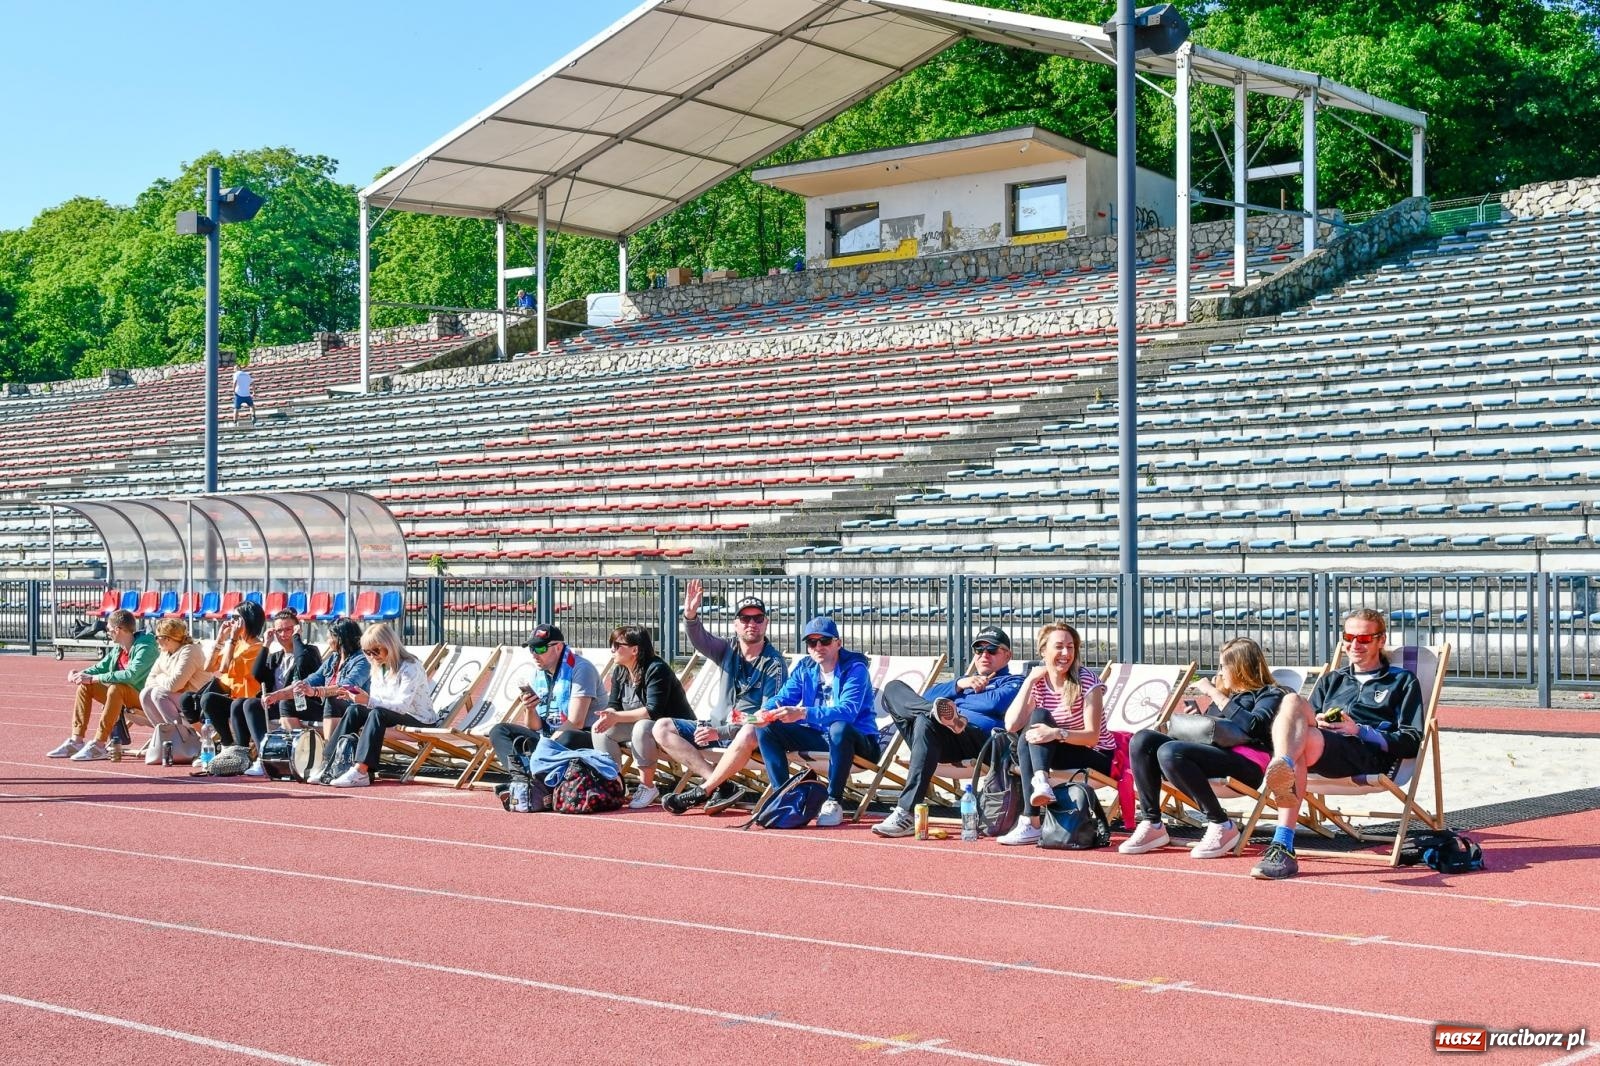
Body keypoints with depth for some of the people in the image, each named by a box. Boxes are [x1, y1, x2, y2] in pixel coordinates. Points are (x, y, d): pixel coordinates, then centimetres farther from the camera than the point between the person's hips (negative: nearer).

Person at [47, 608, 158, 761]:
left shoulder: (145, 648, -21)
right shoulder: (117, 648, 6)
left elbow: (131, 675, -35)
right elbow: (102, 667, 17)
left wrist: (93, 678, -32)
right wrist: (80, 674, -5)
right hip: (121, 697, 9)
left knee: (116, 688, -36)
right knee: (84, 686, 0)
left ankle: (99, 746, -33)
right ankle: (76, 741, -4)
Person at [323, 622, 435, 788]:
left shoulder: (410, 667, -17)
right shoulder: (378, 668, 10)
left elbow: (403, 705, -28)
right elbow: (374, 702, 7)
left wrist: (369, 701, -36)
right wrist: (356, 697, -14)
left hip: (420, 719, -8)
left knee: (377, 714, -33)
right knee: (354, 710, -10)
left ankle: (360, 772, -41)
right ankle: (332, 763, -16)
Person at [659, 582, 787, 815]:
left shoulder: (774, 663, -8)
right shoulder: (727, 650, 6)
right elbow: (700, 640, -15)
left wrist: (721, 732, -22)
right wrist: (690, 615, -38)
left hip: (748, 732, -6)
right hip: (715, 727, 6)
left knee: (749, 735, -41)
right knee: (662, 728, -12)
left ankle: (704, 790, -22)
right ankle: (722, 784, -24)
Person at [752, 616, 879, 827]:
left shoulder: (855, 668, -16)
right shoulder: (804, 668, 5)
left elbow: (847, 711, -30)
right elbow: (783, 698, 1)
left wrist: (803, 713, -43)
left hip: (858, 740, -6)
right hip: (818, 736, 6)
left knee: (840, 728, -41)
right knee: (766, 729, -8)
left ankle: (833, 802, -28)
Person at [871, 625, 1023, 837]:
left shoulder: (1013, 682, 22)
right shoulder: (967, 679, 40)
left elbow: (996, 702, -3)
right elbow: (927, 697, 22)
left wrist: (957, 699, 10)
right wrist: (959, 684, 7)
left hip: (977, 738, -6)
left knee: (926, 722, -37)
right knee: (894, 688, -7)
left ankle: (906, 814, -44)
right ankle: (941, 713, -39)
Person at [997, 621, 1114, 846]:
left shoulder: (1087, 681, -13)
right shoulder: (1038, 682, 1)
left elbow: (1092, 736, -19)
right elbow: (1011, 725, -12)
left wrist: (1057, 733, -37)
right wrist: (1029, 681, -14)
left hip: (1097, 756, -5)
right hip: (1058, 755, 5)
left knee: (1040, 717, -26)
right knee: (1027, 742, -27)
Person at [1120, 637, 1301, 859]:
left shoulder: (1270, 694, 9)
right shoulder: (1230, 692, 31)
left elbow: (1251, 725, -12)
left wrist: (1215, 695, -6)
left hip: (1248, 762, -8)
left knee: (1169, 752, -32)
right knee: (1143, 740, -8)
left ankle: (1221, 826, -22)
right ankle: (1151, 824, -13)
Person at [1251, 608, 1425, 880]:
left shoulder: (1403, 681, 26)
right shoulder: (1331, 680, 39)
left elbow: (1412, 742, 11)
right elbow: (1307, 725, 28)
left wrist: (1360, 731, -3)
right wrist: (1316, 722, 3)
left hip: (1370, 754, -4)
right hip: (1319, 747, 4)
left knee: (1305, 740, -37)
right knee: (1293, 704, -32)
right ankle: (1284, 768, -61)